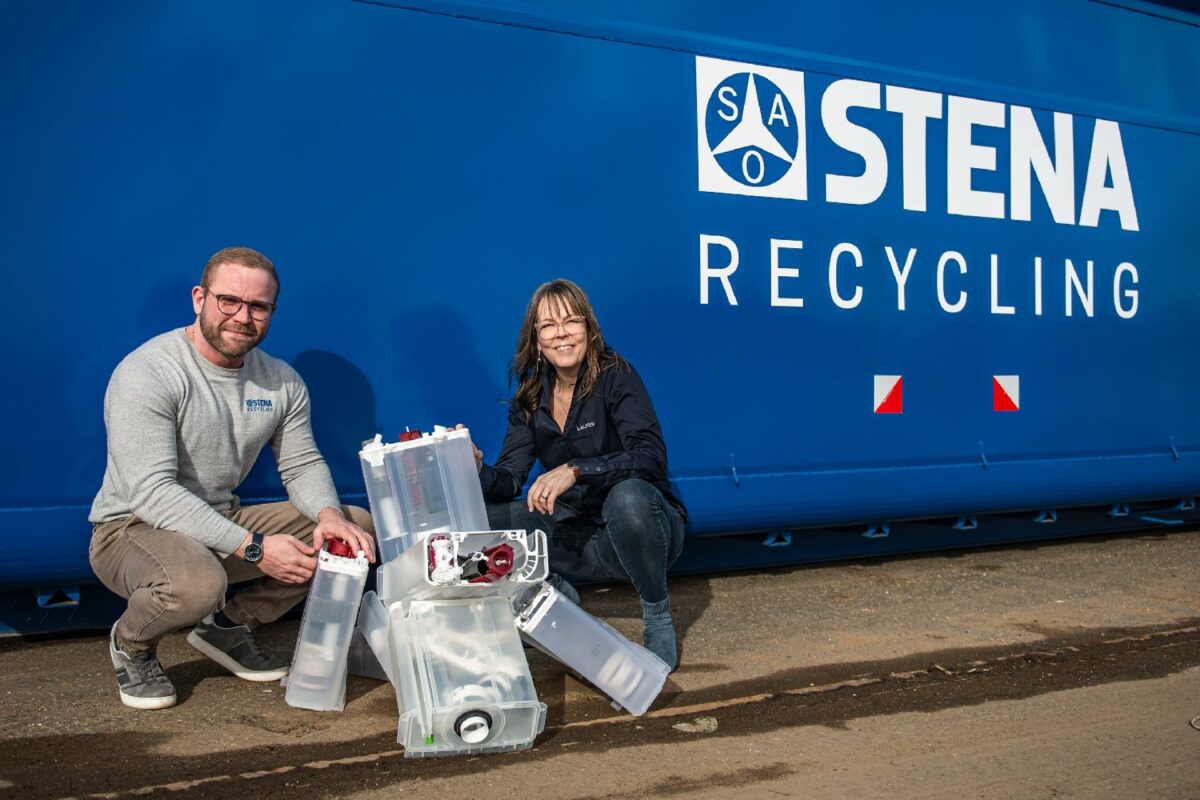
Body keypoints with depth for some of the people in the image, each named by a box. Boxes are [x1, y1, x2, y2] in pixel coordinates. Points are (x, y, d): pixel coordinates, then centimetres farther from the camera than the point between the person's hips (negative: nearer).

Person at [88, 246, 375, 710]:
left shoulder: (282, 381, 2)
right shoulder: (145, 375, -20)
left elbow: (302, 464, 5)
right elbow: (151, 492, -27)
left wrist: (330, 514, -20)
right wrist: (253, 548, -32)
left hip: (225, 521, 7)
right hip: (134, 528, -6)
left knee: (358, 527, -6)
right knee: (195, 582, -41)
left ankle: (230, 625, 9)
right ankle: (130, 645, -1)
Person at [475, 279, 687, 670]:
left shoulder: (615, 377, -13)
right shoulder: (531, 397, 3)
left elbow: (651, 457, -26)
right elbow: (508, 480, -3)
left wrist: (576, 470, -39)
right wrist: (477, 469, -26)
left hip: (642, 526, -5)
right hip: (580, 536, 5)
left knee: (628, 496, -40)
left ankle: (658, 617, -13)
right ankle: (556, 595, 14)